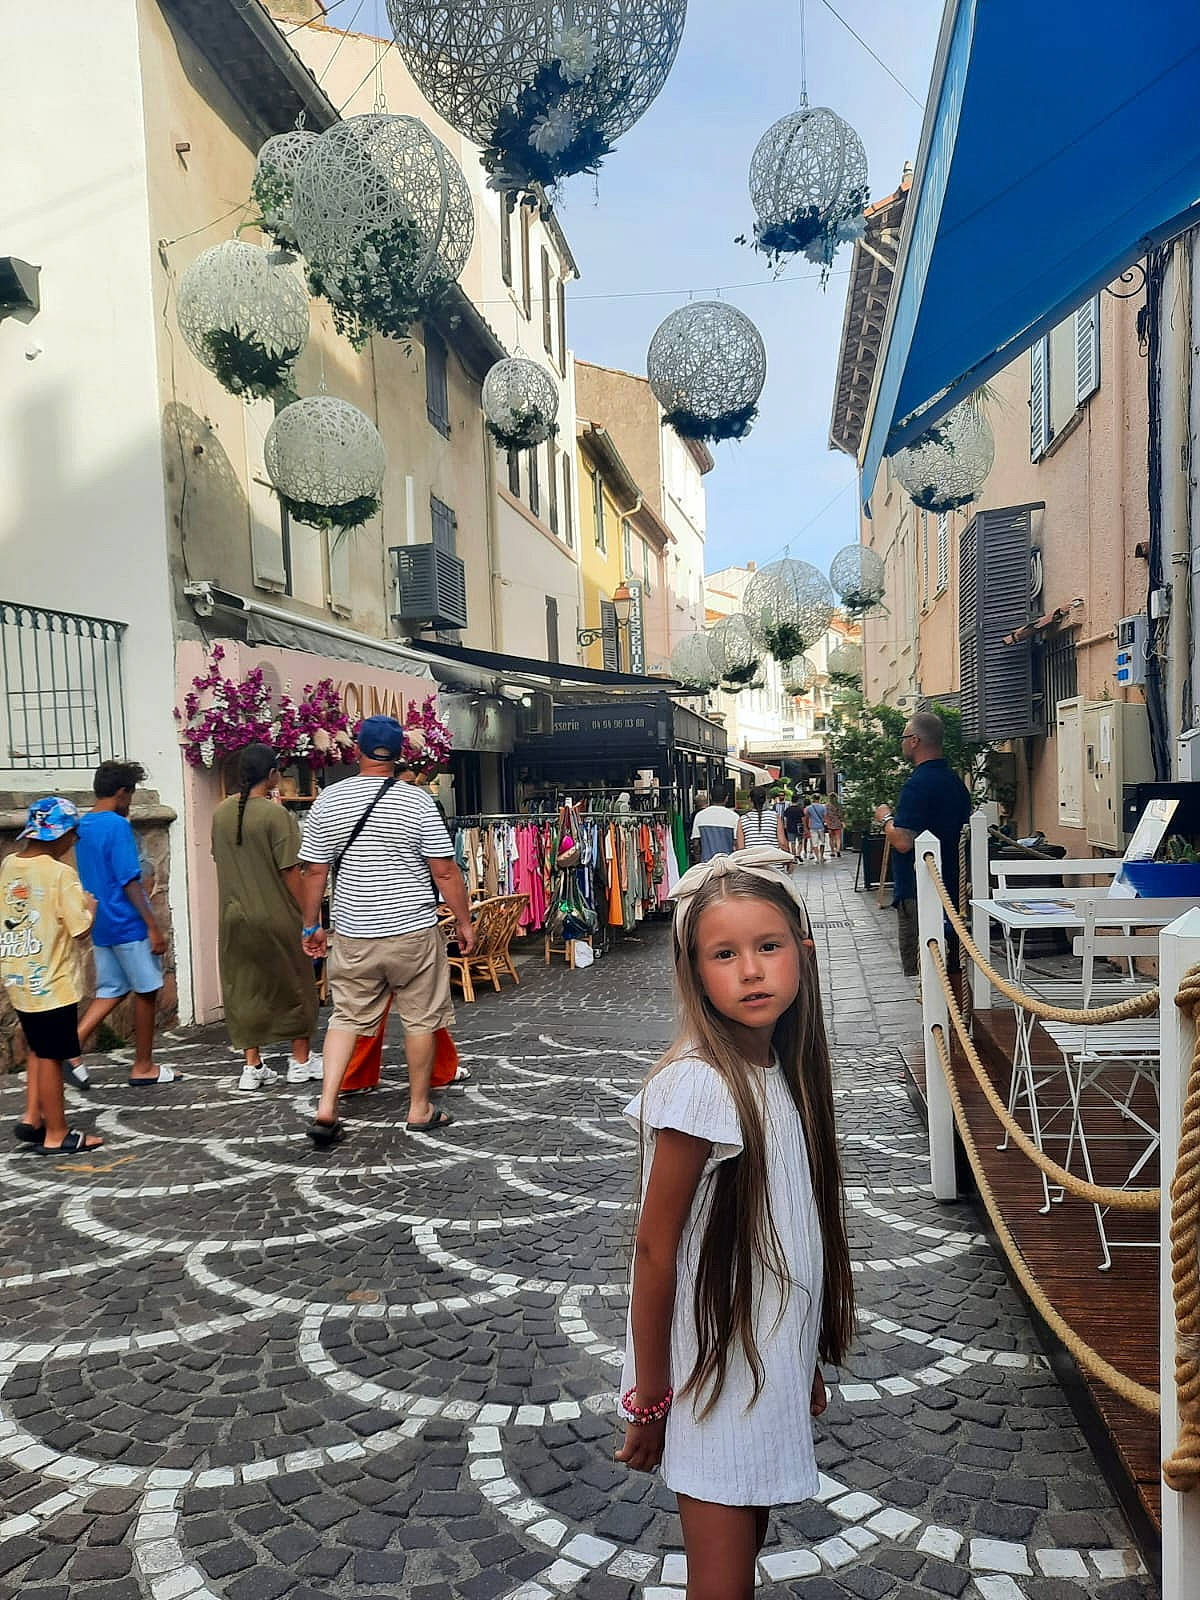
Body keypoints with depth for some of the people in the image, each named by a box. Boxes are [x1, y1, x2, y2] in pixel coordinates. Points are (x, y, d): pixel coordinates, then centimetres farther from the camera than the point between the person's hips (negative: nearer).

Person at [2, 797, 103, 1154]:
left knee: (38, 1048, 23)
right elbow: (81, 928, -19)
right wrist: (89, 906, 0)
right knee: (51, 1057, 4)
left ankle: (31, 1119, 24)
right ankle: (56, 1135, 14)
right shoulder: (61, 873, -19)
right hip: (50, 981, -7)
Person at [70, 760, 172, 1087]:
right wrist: (154, 926, -18)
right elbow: (129, 881, -20)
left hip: (101, 926, 8)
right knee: (146, 992, 5)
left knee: (111, 990, 15)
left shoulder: (82, 826, 10)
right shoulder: (118, 826, -16)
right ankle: (143, 1067, 14)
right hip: (129, 925, -8)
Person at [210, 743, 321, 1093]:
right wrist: (307, 916, -8)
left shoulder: (221, 812, 1)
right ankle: (300, 1060, 21)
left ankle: (252, 1067, 15)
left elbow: (220, 859, 12)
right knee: (294, 985, 12)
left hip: (235, 916, 5)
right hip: (276, 916, -5)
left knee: (244, 989, 12)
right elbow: (290, 871, -16)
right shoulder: (276, 814, -17)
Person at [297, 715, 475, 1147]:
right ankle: (419, 1110, 20)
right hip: (413, 931, -2)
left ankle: (326, 1108, 5)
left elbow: (314, 873, 2)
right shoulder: (417, 801, -9)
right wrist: (465, 923, 2)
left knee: (347, 1016, 14)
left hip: (353, 934, 3)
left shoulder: (328, 800, -2)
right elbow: (445, 872, -9)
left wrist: (311, 926, 13)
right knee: (420, 1018, 11)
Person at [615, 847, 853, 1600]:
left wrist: (807, 1363, 15)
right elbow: (655, 1251, -18)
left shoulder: (785, 1071, -2)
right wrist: (647, 1402, -11)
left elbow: (798, 1225, 7)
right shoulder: (699, 1087, -25)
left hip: (772, 1363, 7)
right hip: (714, 1382, -7)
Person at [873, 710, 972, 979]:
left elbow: (903, 842, -24)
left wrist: (886, 818, -5)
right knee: (950, 967, 15)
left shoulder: (918, 784, -18)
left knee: (918, 971, -3)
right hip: (952, 888, 9)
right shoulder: (956, 782, 10)